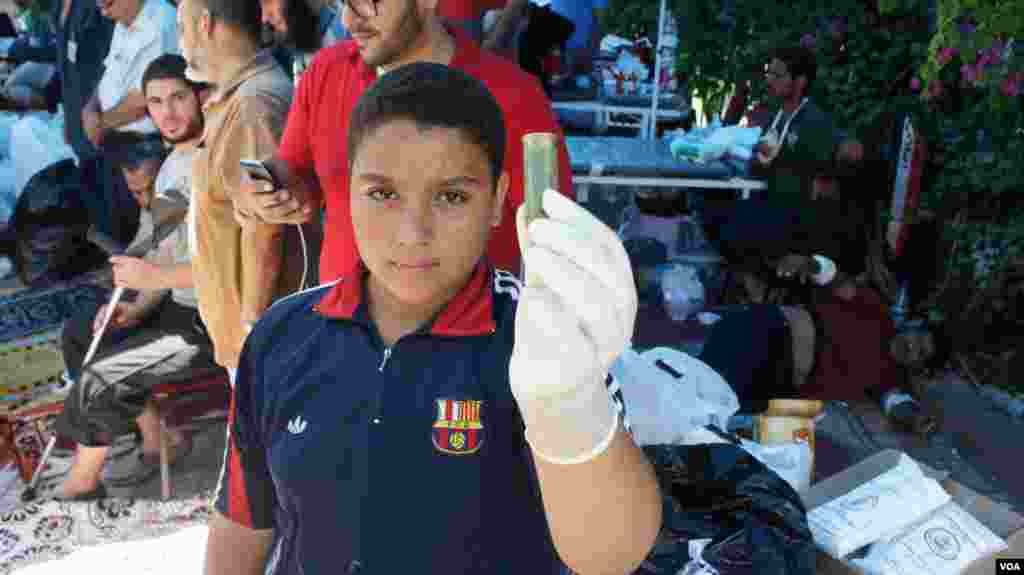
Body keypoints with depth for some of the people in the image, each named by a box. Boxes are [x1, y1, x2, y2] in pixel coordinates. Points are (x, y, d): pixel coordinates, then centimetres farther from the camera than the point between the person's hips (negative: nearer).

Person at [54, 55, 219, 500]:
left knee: (96, 381, -13)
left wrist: (156, 276, -22)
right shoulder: (169, 164, 11)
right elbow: (172, 252, 15)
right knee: (77, 334, 14)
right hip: (180, 305, 10)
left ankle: (81, 480, 14)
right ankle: (160, 437, 15)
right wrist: (137, 308, 1)